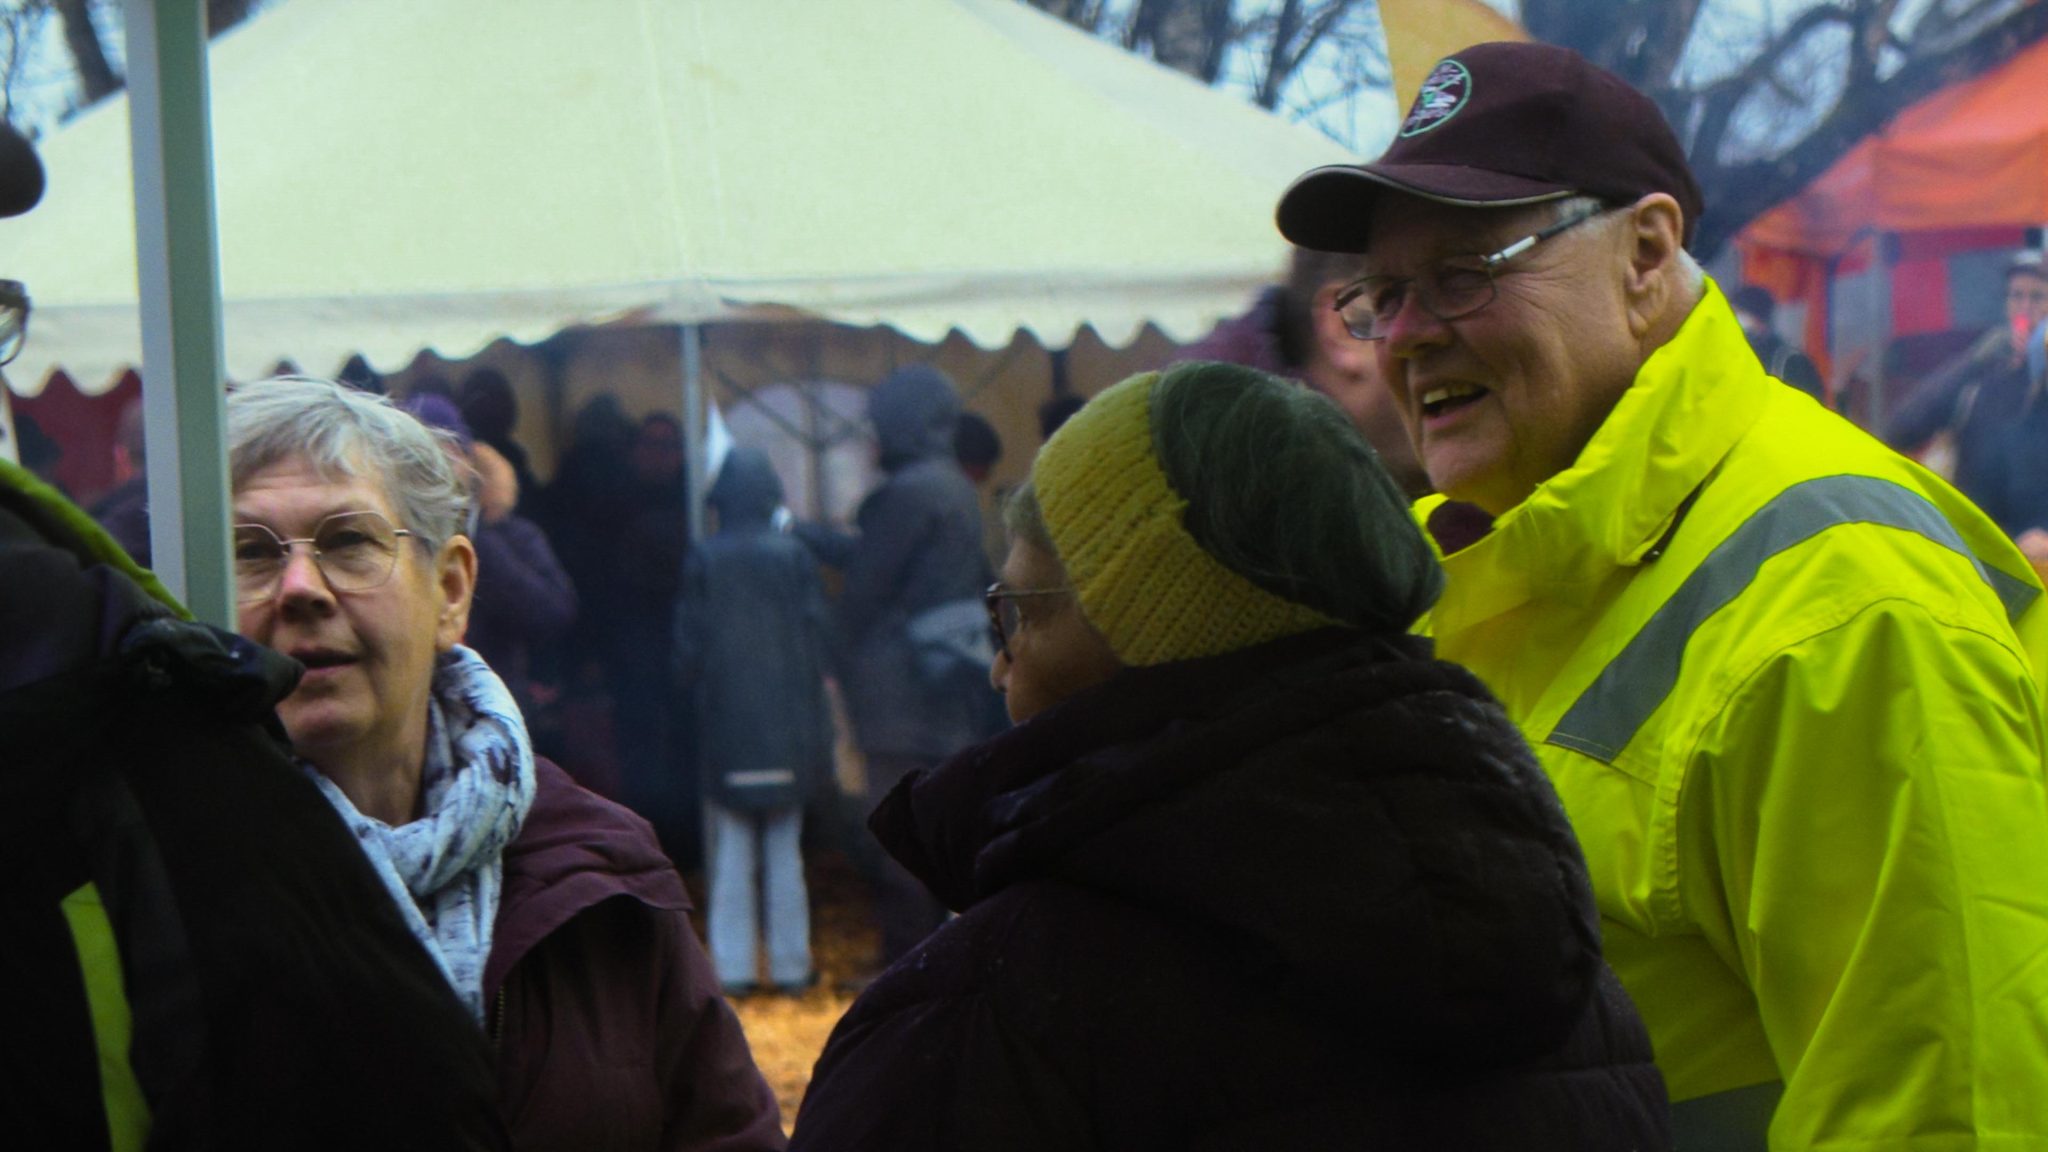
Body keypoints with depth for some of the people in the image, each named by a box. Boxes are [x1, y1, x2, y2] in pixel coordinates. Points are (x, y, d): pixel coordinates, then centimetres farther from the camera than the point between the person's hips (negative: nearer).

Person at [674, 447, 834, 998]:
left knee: (732, 849, 4)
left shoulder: (704, 561, -5)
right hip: (788, 725, 0)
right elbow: (819, 635, -1)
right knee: (784, 849, 6)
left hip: (726, 724, 0)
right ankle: (790, 966, 8)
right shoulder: (794, 556, -4)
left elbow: (689, 646, -3)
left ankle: (733, 967, 3)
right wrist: (813, 717, 9)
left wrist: (695, 699, 13)